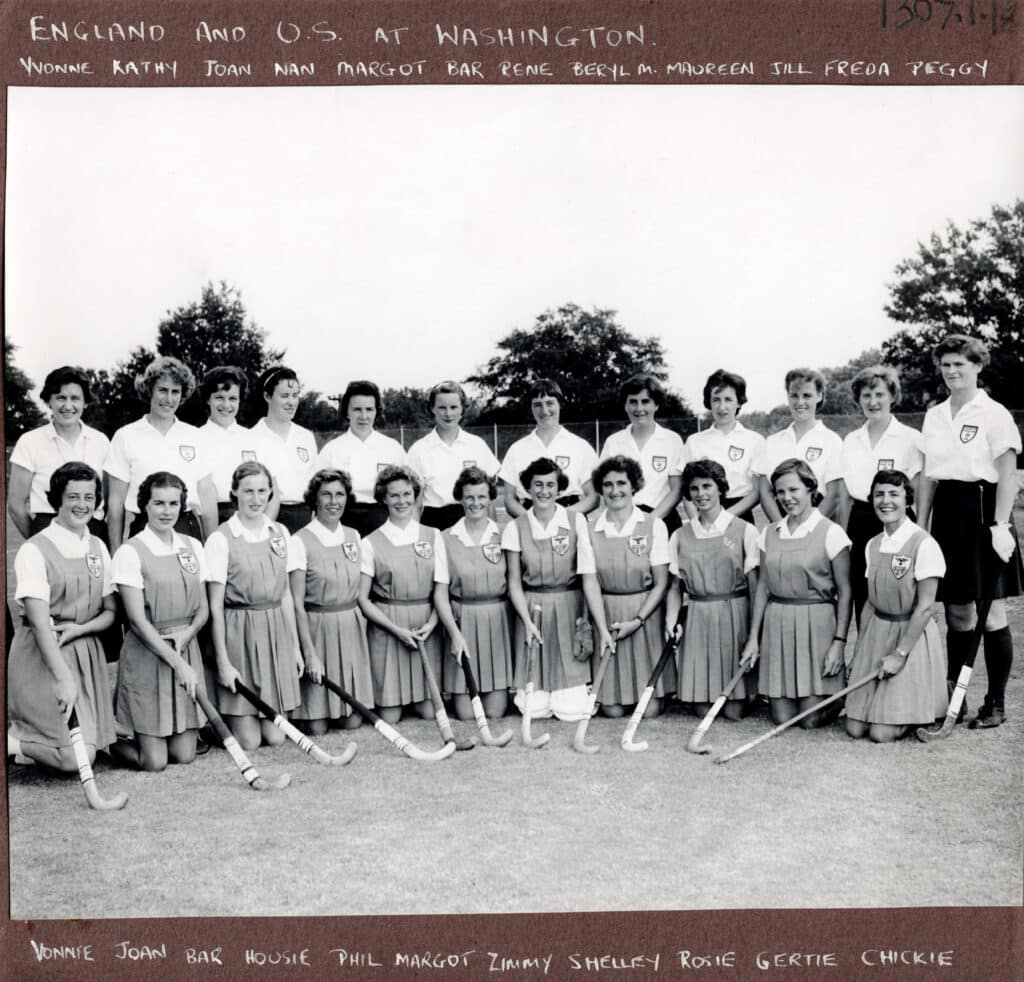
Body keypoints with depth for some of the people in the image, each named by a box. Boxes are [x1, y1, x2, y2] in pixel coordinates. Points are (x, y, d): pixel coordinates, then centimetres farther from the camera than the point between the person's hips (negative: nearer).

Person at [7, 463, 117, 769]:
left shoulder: (98, 548, 8)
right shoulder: (35, 550, -10)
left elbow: (110, 612, 10)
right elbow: (40, 622, -16)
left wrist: (78, 629, -11)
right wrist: (63, 678, -23)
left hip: (87, 654, 6)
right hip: (43, 656, -6)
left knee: (88, 751, 5)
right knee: (75, 759, -12)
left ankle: (21, 739, 24)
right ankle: (11, 742, 10)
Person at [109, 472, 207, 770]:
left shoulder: (192, 547, 7)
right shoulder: (130, 553, -9)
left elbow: (203, 609, 9)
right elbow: (138, 621, -13)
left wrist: (184, 636, -12)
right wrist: (178, 664, -17)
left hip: (187, 651, 5)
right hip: (147, 654, -5)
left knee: (184, 755, 5)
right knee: (154, 761, -3)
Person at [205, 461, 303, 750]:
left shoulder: (280, 533, 7)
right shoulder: (221, 539, -8)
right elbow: (215, 607, -8)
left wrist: (296, 646, 9)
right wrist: (223, 662, -10)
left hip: (277, 632, 4)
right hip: (240, 636, -4)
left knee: (275, 737, 4)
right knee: (248, 741, 0)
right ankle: (220, 721, 30)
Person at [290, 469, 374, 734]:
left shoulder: (354, 536, 7)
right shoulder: (300, 541, -10)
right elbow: (297, 603, -11)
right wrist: (310, 653, -14)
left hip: (352, 629, 4)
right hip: (317, 628, -4)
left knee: (352, 722, 4)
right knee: (317, 727, -2)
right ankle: (301, 712, 30)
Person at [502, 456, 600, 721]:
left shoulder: (576, 521, -4)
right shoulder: (515, 528, 0)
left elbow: (588, 575, -10)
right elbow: (514, 582, 4)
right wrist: (527, 621, -9)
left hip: (568, 610, -1)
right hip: (531, 608, 1)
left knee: (572, 710, -4)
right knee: (534, 709, 0)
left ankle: (573, 690, 28)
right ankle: (525, 688, 31)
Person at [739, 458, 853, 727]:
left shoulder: (831, 533, -6)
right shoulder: (769, 533, 8)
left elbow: (845, 591, -5)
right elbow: (763, 586, 11)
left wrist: (839, 642, -10)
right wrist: (753, 637, 8)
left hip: (817, 623, -4)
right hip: (777, 625, 4)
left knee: (811, 719, -3)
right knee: (782, 717, 3)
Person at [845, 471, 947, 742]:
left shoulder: (924, 544, -13)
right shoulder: (872, 545, 6)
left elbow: (924, 607, -14)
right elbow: (870, 601, 11)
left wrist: (900, 653, -14)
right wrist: (860, 649, 4)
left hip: (912, 635, -6)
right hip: (876, 633, 6)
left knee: (883, 732, -8)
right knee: (855, 728, 2)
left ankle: (921, 714, 20)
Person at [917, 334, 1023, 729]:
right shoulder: (934, 416, 13)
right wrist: (921, 526, 11)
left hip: (981, 510, -5)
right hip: (946, 514, 5)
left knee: (991, 612, 0)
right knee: (957, 612, 9)